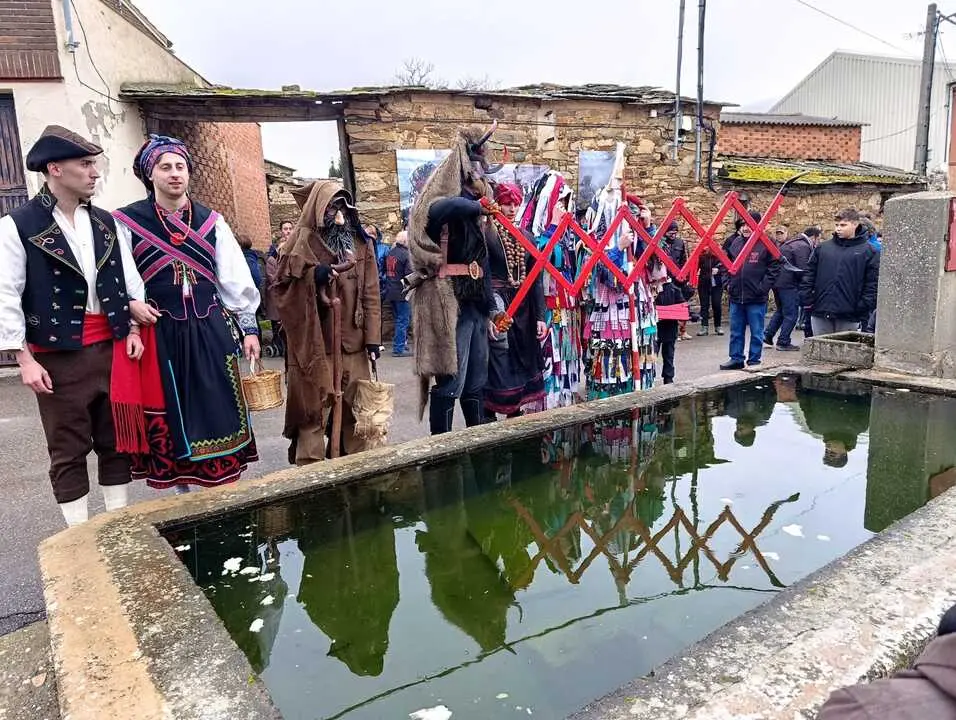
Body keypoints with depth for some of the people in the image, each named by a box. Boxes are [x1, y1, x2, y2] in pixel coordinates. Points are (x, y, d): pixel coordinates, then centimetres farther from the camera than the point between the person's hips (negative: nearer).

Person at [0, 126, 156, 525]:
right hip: (58, 356, -4)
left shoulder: (104, 222, 8)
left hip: (111, 349, 5)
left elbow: (129, 279, 14)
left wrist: (133, 329, 5)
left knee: (116, 441, 12)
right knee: (68, 451, 6)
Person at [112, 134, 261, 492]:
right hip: (160, 334, -2)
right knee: (171, 416, 7)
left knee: (220, 411, 5)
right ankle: (182, 491, 22)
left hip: (211, 331, 2)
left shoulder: (211, 221, 8)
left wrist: (248, 328, 5)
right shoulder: (127, 222, 0)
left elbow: (236, 278, 7)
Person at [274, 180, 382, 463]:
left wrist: (373, 336, 0)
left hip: (352, 341, 4)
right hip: (314, 341, -3)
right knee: (313, 407, 0)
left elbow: (371, 292, 6)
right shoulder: (303, 241, -2)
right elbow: (282, 284, -5)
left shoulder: (361, 242, 9)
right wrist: (315, 275, -21)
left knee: (355, 406, 11)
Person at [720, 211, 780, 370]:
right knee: (736, 332, 13)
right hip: (736, 297, 5)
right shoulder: (734, 242, 6)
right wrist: (728, 283, 6)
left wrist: (762, 288, -13)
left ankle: (754, 361, 16)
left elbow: (774, 268, -8)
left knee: (756, 332, 6)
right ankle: (736, 359, 24)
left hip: (756, 299, -5)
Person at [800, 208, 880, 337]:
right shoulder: (823, 247, 10)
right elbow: (809, 275, 10)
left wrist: (864, 307, -11)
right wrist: (806, 299, 1)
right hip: (820, 313, 3)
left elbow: (873, 283, -3)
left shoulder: (868, 251, 1)